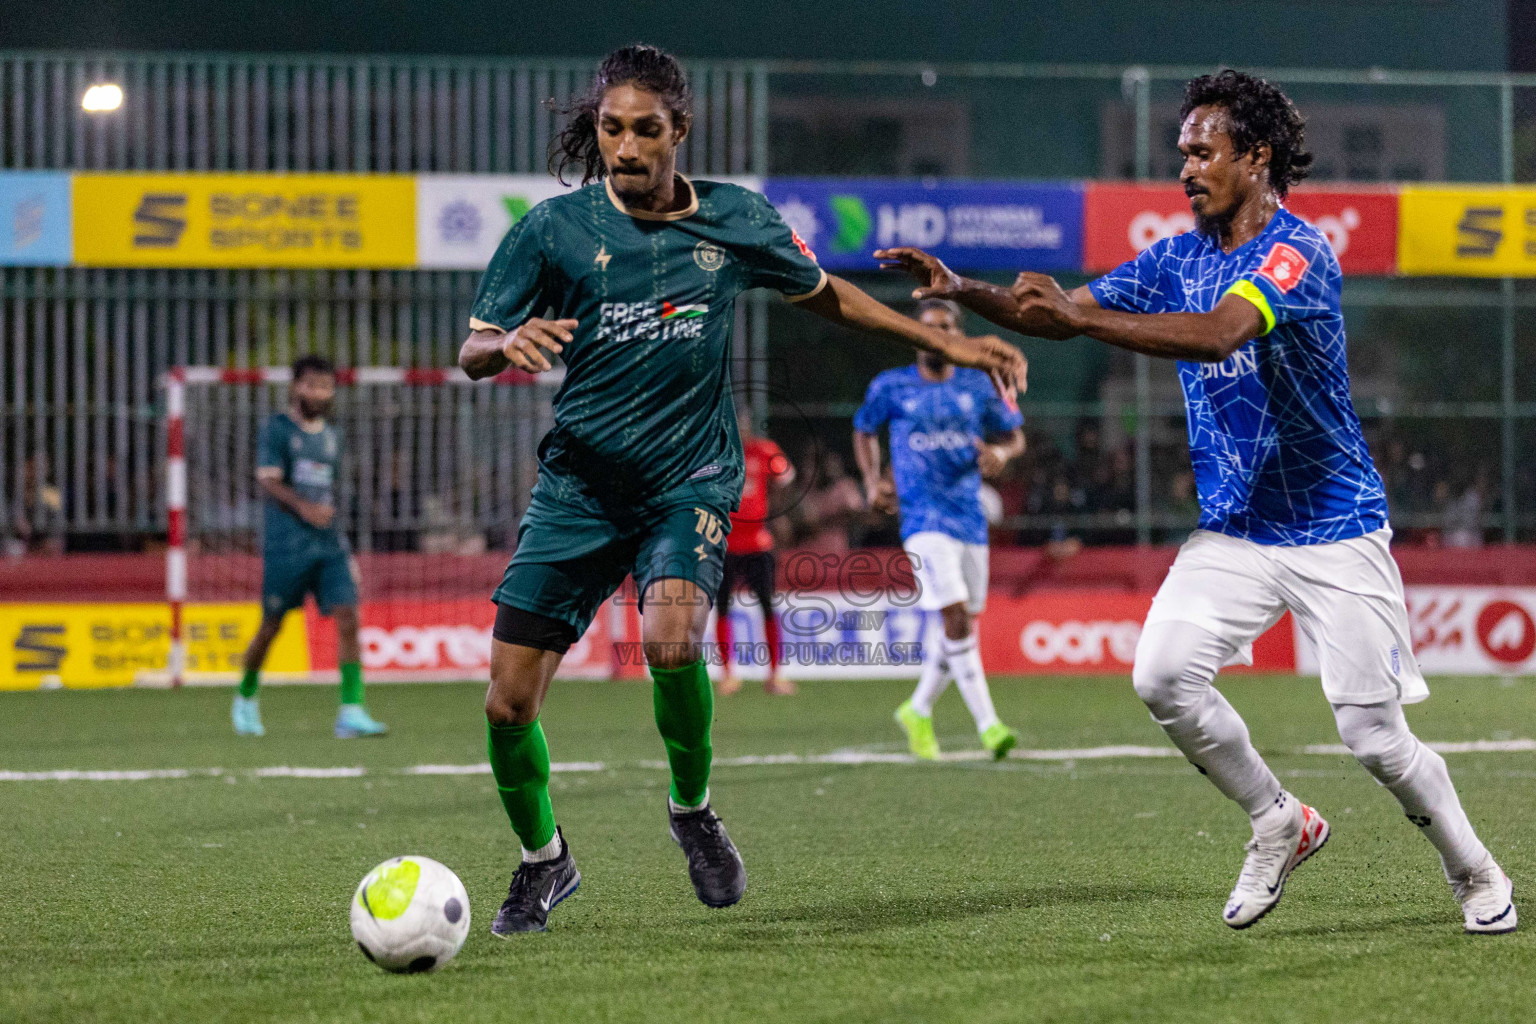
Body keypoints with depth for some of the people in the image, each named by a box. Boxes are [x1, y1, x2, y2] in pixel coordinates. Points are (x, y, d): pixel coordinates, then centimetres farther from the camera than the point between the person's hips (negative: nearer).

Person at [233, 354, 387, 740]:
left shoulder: (330, 436, 17)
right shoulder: (277, 428, -2)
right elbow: (268, 480, -12)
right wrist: (303, 507, -29)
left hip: (329, 544, 5)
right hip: (286, 544, -5)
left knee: (347, 617, -11)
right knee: (272, 625, 4)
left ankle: (351, 712, -16)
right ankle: (246, 699, 28)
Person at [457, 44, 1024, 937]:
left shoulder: (738, 222, 0)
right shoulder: (554, 227, -4)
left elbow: (825, 295, 18)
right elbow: (472, 354, 0)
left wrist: (949, 344, 16)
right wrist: (510, 343, -24)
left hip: (690, 480, -1)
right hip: (578, 485, 1)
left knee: (672, 638, -30)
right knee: (509, 702, -6)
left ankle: (692, 807, -1)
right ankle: (544, 860, 23)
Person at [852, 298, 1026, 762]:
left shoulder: (977, 386, 8)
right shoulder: (890, 387, 2)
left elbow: (1014, 435, 15)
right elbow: (864, 432, 18)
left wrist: (1001, 452, -8)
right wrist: (873, 481, 2)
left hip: (971, 520, 4)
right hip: (924, 519, -4)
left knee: (962, 627, 9)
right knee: (956, 617, -18)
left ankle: (918, 711, 30)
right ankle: (988, 724, -19)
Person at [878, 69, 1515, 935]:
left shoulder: (1297, 250, -17)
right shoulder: (1178, 259, 7)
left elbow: (1218, 335, -33)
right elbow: (1063, 313, 5)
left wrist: (1081, 317, -41)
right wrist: (967, 292, -12)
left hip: (1334, 530, -6)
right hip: (1235, 530, 6)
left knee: (1376, 736, -6)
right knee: (1165, 677, -15)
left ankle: (1477, 874, 19)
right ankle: (1280, 823, 7)